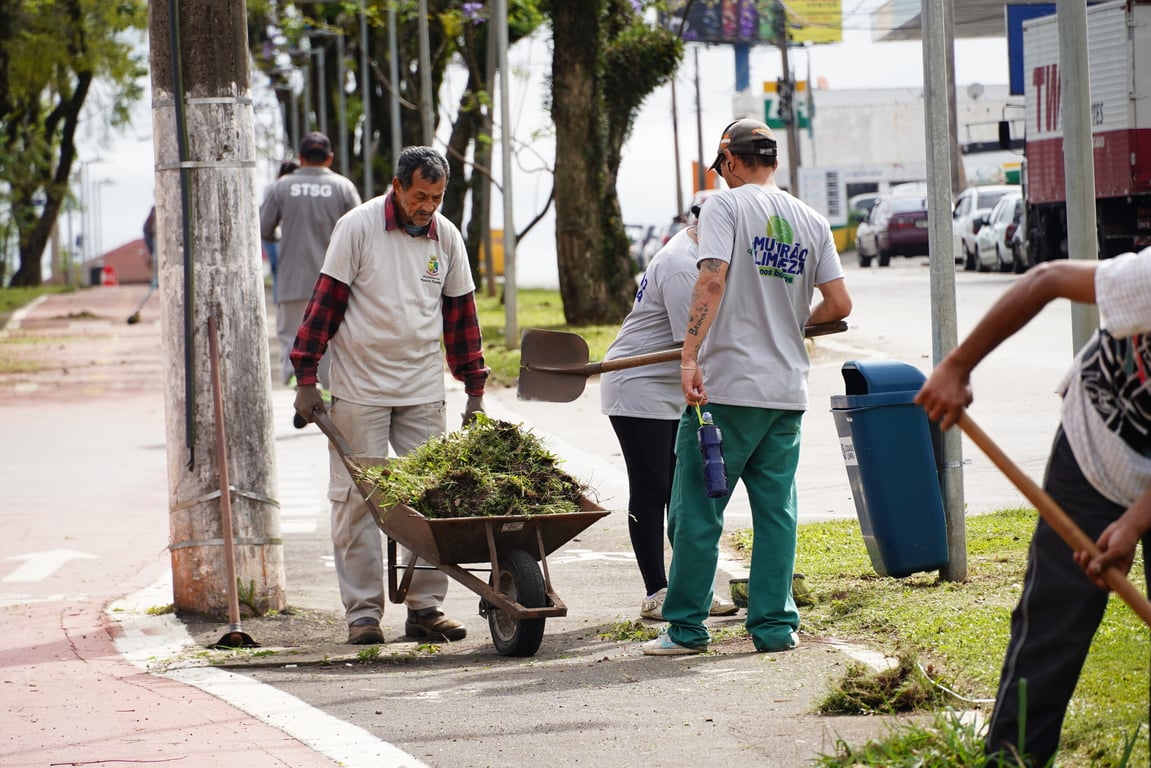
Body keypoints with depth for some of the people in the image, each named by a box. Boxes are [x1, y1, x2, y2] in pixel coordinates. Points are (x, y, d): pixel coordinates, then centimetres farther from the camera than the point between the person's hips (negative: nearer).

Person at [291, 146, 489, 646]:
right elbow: (325, 301, -6)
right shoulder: (358, 227, -8)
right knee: (356, 498, -2)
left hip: (423, 392, 4)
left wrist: (475, 392, 11)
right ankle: (363, 613, 3)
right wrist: (306, 379, -9)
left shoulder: (447, 237, 4)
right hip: (359, 390, -3)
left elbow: (461, 316, 12)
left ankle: (425, 608, 7)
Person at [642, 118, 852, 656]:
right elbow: (838, 305, 6)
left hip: (728, 387, -5)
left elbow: (712, 280, -18)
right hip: (788, 390, 5)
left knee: (696, 511, 2)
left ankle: (686, 628, 5)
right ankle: (775, 625, 9)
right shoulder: (812, 222, 11)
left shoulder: (725, 205, -4)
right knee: (776, 510, 10)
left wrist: (689, 356, -22)